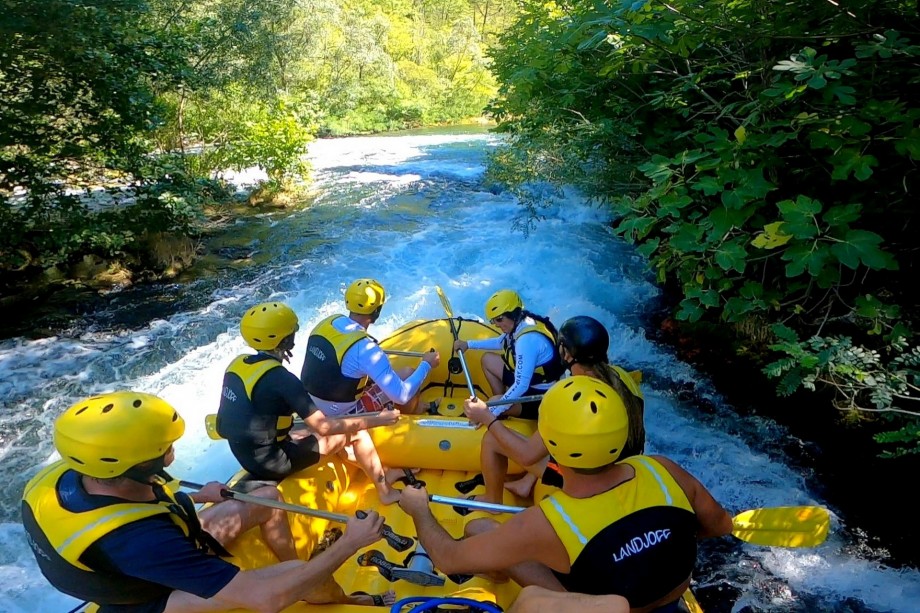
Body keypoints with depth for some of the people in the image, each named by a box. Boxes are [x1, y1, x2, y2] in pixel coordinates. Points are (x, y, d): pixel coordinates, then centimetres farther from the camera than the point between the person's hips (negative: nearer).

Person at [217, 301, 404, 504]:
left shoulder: (237, 364, -1)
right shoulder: (281, 379, -25)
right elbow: (324, 427, -24)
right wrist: (377, 419, -17)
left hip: (247, 456, 8)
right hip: (273, 464, -8)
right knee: (356, 433, -2)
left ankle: (379, 473, 29)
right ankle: (385, 491, 17)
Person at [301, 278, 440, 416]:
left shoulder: (326, 323, -7)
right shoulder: (365, 348, -29)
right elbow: (401, 396, -26)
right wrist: (426, 364, -12)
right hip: (342, 415, -7)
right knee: (408, 374, -3)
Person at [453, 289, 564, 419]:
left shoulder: (527, 339, -32)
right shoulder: (520, 323, -4)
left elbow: (521, 387, -35)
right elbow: (500, 342, 21)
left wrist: (491, 412, -31)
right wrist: (468, 344, 16)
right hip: (529, 379, 10)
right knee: (487, 360, 16)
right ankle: (503, 401, 17)